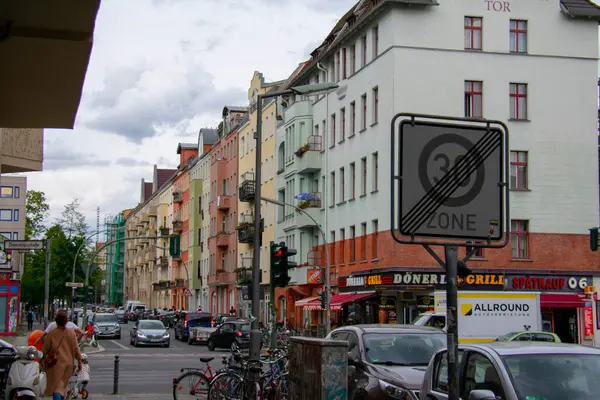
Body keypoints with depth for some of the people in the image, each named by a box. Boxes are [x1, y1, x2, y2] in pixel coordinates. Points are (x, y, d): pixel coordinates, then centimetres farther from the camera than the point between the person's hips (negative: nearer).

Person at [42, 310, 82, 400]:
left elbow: (45, 349, -3)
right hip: (68, 363, 3)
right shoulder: (71, 333, -3)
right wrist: (79, 361, 9)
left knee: (56, 386, -1)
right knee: (63, 385, 18)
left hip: (57, 363, -3)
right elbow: (76, 349, 0)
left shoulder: (52, 333, -10)